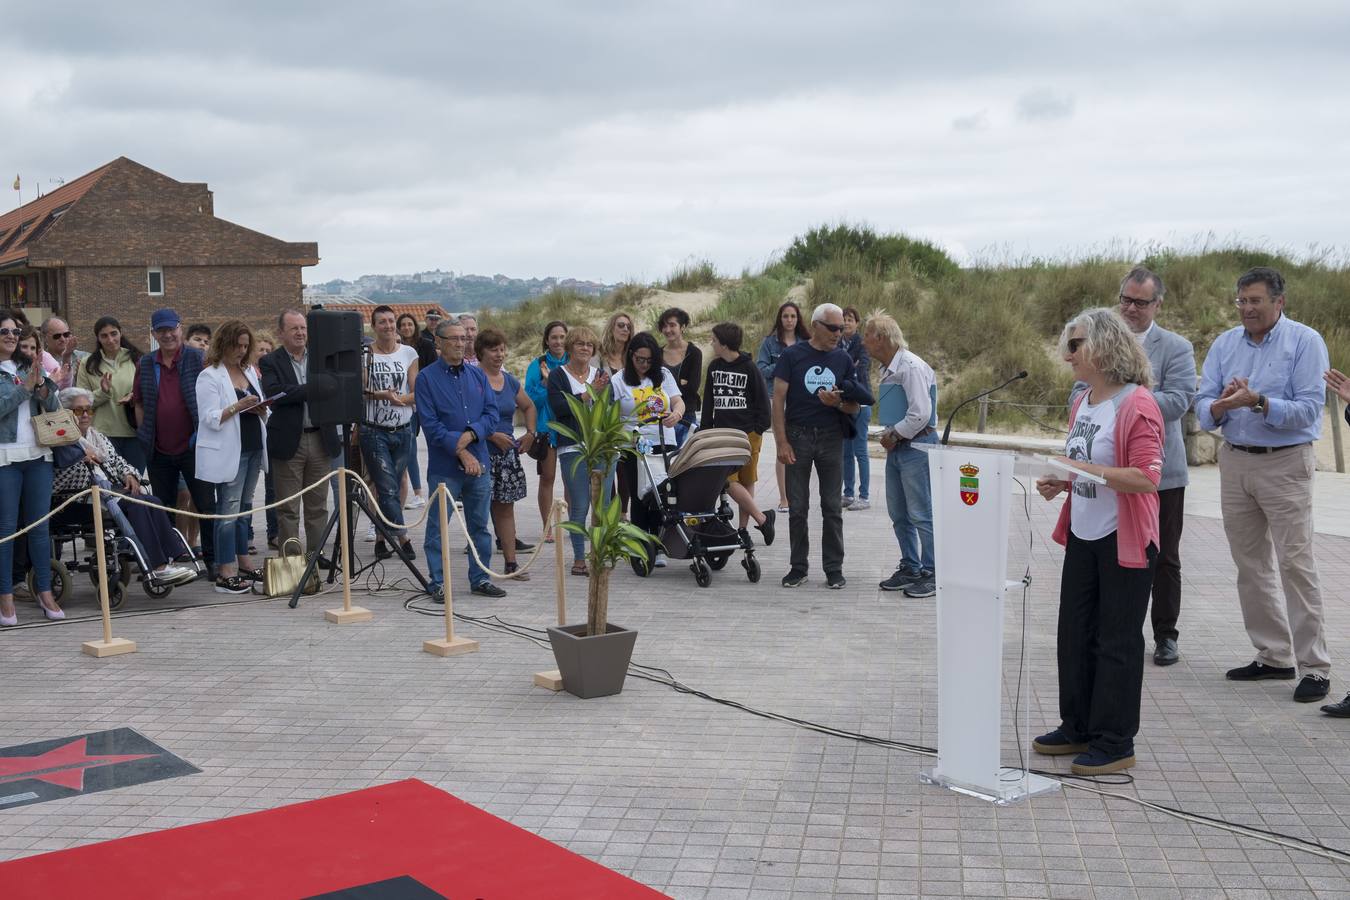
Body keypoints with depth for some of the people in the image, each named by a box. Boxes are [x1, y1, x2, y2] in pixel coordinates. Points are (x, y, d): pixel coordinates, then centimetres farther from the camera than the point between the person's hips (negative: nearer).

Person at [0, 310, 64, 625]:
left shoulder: (28, 366, 13)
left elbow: (53, 406, 11)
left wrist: (42, 385, -7)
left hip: (38, 455, 4)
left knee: (40, 525, 7)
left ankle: (45, 593, 13)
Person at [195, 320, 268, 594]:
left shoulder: (249, 371, 15)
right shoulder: (209, 376, -6)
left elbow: (260, 411, 21)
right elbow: (211, 418, -13)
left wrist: (261, 409, -2)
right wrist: (237, 407, -24)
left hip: (253, 449, 7)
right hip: (228, 453, -7)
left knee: (243, 508, 13)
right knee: (228, 510, -6)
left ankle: (244, 564, 20)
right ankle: (225, 574, -4)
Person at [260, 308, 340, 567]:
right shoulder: (270, 362, -1)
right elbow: (275, 392, -17)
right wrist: (313, 389, -20)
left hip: (320, 439, 4)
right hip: (288, 442, -3)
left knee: (318, 504, 10)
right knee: (288, 507, 1)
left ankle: (316, 551, 20)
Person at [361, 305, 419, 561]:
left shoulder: (408, 353, 7)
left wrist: (399, 399, -14)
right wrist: (381, 395, -22)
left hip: (403, 431, 3)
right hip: (374, 431, -3)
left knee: (391, 487, 8)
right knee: (388, 488, -9)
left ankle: (382, 539, 17)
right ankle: (403, 537, -7)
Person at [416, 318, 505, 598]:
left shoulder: (477, 375, 11)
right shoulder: (427, 378, -4)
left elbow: (492, 414, 5)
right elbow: (430, 423, -10)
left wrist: (470, 434, -13)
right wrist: (461, 452, -16)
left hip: (479, 464, 4)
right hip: (444, 467, -4)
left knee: (479, 525, 11)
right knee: (438, 526, 0)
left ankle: (480, 579, 21)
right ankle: (437, 582, 9)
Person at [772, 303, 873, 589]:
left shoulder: (843, 359, 7)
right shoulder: (792, 355, -1)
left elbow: (854, 407, 10)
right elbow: (778, 399, -3)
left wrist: (837, 403, -13)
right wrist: (781, 441, -10)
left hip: (831, 438, 2)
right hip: (798, 436, -2)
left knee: (833, 508, 4)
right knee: (797, 508, 4)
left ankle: (834, 569, 11)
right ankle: (798, 567, 13)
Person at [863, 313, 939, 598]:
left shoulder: (911, 367, -16)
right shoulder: (888, 370, 14)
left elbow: (921, 413, -22)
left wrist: (895, 434, -12)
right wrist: (889, 436, 4)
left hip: (917, 448, -10)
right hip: (897, 447, 10)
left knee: (921, 515, -5)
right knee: (899, 514, 14)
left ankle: (932, 574, 3)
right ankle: (910, 569, 25)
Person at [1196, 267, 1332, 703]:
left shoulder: (1305, 342, -6)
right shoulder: (1224, 344, 8)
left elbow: (1309, 409, -15)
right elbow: (1203, 408, 2)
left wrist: (1258, 402, -26)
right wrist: (1221, 406, -20)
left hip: (1286, 463, -5)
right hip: (1235, 460, 6)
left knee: (1295, 563, -8)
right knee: (1250, 564, 10)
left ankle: (1314, 666, -3)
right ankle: (1274, 655, 21)